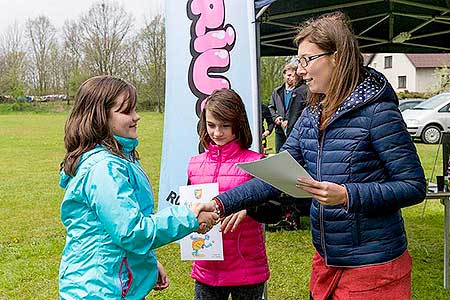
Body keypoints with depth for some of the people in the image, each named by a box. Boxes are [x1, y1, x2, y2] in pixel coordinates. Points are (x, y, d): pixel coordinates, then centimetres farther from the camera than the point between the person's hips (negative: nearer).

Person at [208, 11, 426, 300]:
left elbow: (414, 186, -15)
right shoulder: (311, 116, 6)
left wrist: (347, 195, -26)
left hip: (374, 265, -6)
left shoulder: (376, 111, -15)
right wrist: (221, 204, -8)